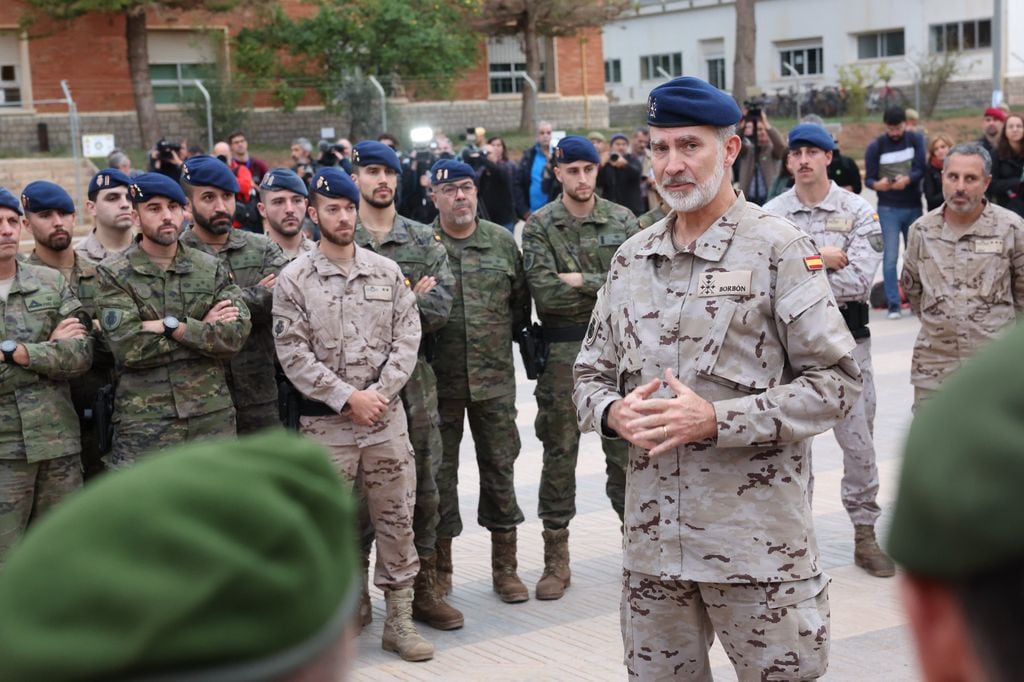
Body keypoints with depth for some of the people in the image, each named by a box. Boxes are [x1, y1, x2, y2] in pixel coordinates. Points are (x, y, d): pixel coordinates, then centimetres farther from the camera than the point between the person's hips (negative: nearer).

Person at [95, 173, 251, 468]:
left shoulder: (213, 269, 7)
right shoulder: (112, 274, -2)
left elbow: (237, 333, -6)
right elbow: (127, 346, -14)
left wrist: (173, 327, -16)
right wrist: (203, 328, -9)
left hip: (213, 417, 3)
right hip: (143, 420, -3)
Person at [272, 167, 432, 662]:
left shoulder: (387, 272, 5)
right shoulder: (294, 280, -4)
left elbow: (407, 339, 3)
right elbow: (294, 354, -9)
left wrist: (379, 392, -10)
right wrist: (347, 398, -14)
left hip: (386, 416, 3)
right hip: (325, 421, -3)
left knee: (396, 517, 8)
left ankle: (400, 620, 19)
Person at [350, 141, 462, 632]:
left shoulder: (424, 241, 6)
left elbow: (441, 308, -6)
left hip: (415, 375, 2)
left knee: (423, 484, 8)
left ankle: (422, 587, 20)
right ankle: (355, 589, 17)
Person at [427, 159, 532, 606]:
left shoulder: (502, 242, 5)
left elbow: (521, 301, 12)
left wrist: (506, 336, 7)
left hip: (495, 379, 2)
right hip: (439, 380, -2)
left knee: (499, 467, 7)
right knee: (439, 470, 6)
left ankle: (505, 566, 19)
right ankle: (440, 567, 19)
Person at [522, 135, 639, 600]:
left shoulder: (622, 220, 5)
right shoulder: (539, 226, -1)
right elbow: (545, 293, -14)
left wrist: (582, 282, -12)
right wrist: (609, 288, -10)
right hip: (562, 352, -1)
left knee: (625, 449, 9)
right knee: (559, 453, 5)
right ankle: (556, 558, 14)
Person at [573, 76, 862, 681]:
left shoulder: (778, 250, -5)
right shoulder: (632, 257, 11)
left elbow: (836, 382, -10)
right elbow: (591, 374, 16)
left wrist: (716, 420, -18)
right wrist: (613, 413, -7)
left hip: (759, 540, -5)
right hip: (652, 538, 5)